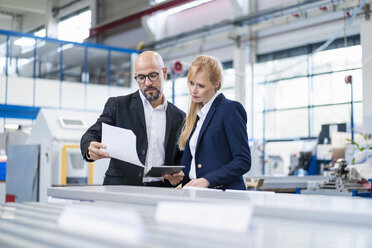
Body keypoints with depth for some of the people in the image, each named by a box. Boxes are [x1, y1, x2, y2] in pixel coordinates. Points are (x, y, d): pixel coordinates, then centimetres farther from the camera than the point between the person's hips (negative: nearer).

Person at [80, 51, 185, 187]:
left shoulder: (179, 117, 14)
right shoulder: (117, 105, 9)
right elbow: (93, 134, 3)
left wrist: (178, 176, -1)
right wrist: (90, 150, -21)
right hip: (120, 190, -1)